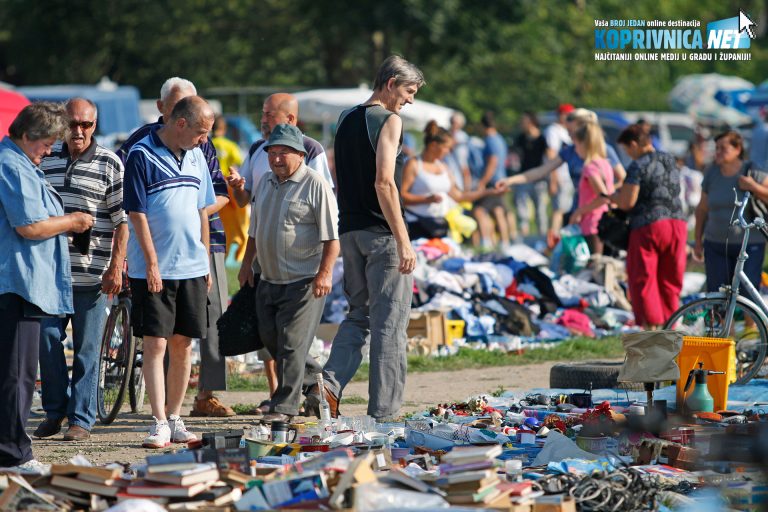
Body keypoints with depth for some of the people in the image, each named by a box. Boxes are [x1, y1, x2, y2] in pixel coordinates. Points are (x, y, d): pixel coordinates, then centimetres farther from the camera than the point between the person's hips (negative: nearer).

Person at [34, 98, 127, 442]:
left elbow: (122, 220, -2)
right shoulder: (46, 159, 11)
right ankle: (55, 410, 18)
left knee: (87, 349, 2)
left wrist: (116, 267, -8)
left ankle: (81, 419, 8)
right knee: (47, 339, 3)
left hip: (92, 273, -3)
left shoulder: (110, 164, 0)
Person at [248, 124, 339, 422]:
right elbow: (255, 231, 24)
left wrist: (325, 272, -22)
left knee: (292, 343, -9)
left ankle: (285, 406, -6)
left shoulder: (315, 186, -10)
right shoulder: (265, 184, 13)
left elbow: (332, 237, -14)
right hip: (269, 279, 8)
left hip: (303, 282, -8)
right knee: (270, 339, 10)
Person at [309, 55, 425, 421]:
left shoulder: (345, 120, 15)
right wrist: (403, 240, -19)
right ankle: (382, 412, 0)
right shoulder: (388, 120, -10)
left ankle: (329, 385, -5)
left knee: (358, 316, 15)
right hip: (382, 233, -7)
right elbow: (384, 183, -19)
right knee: (389, 322, -1)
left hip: (350, 231, 7)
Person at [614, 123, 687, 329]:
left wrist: (611, 197, 6)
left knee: (643, 280, 1)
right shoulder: (671, 161, 14)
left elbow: (627, 202, -15)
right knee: (670, 280, 12)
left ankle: (650, 325, -5)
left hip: (649, 226, -7)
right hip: (677, 222, 7)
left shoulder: (638, 166, -9)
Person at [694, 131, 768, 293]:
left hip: (749, 246, -3)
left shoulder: (752, 172, -3)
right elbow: (702, 209, 16)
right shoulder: (712, 173, 8)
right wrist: (698, 240, 17)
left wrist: (754, 187, -17)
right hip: (716, 246, 3)